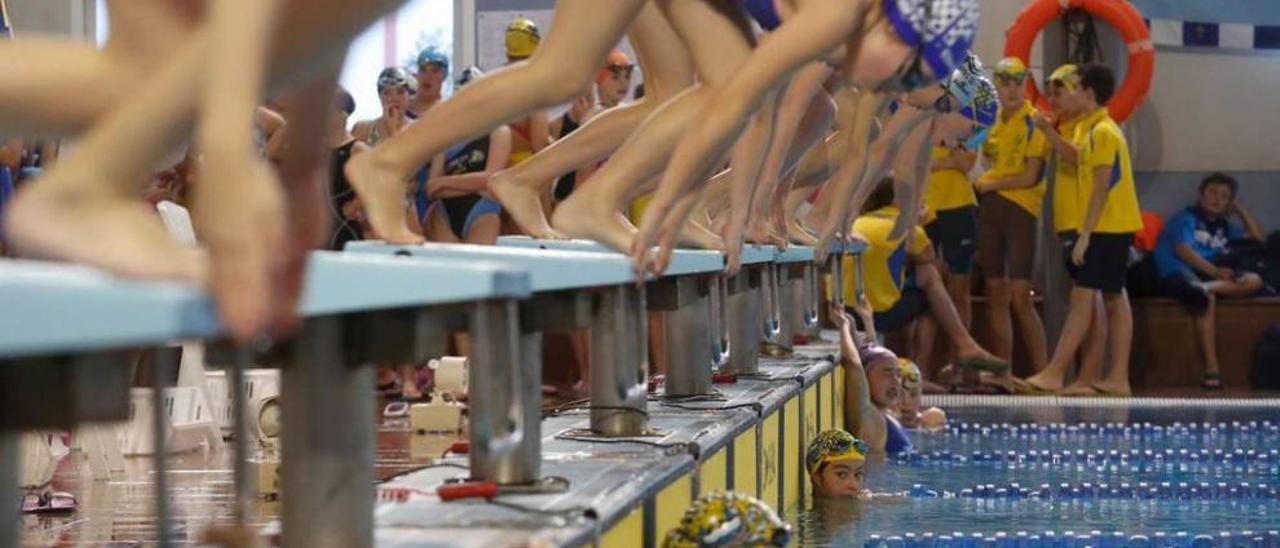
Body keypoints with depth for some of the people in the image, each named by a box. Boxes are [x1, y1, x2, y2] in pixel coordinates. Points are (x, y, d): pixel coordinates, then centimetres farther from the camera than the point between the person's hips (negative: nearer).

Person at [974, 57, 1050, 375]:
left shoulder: (1034, 122, -7)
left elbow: (1030, 177, -11)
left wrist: (989, 184, -4)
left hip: (1020, 208, -6)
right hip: (990, 208, 6)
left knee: (1019, 297, -11)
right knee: (996, 295, 7)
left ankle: (1042, 372, -6)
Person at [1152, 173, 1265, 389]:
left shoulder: (1223, 226, 28)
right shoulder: (1186, 218, 7)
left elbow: (1257, 237, 34)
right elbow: (1183, 250, -10)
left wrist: (1240, 210, 26)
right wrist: (1214, 271, -23)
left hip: (1210, 274, 7)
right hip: (1178, 273, -7)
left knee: (1254, 281, -15)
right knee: (1206, 297, -39)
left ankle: (1209, 286, -41)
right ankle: (1212, 369, -45)